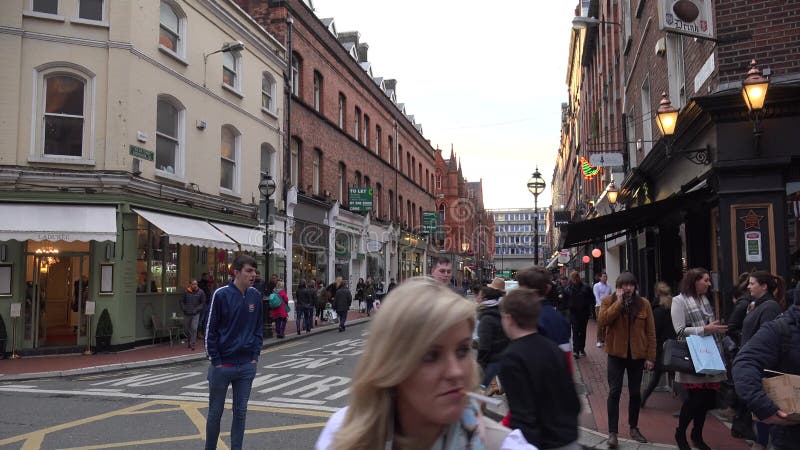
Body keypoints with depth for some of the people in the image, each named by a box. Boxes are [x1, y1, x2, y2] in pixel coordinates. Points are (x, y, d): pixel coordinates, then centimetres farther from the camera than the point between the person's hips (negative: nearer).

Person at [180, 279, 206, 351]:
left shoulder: (200, 292, -3)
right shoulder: (186, 292, -1)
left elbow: (203, 303, 1)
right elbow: (182, 301, 7)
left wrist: (197, 309, -10)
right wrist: (184, 309, -6)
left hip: (196, 314, -2)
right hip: (187, 314, 2)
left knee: (194, 328, -13)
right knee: (186, 329, 12)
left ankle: (192, 344, -3)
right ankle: (189, 339, 38)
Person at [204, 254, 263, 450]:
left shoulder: (256, 296, 1)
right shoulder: (221, 294, -11)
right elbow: (210, 329, -8)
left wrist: (255, 357, 3)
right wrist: (215, 360, -9)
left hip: (247, 366, 3)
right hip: (222, 366, -3)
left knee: (240, 412, 11)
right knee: (215, 412, 10)